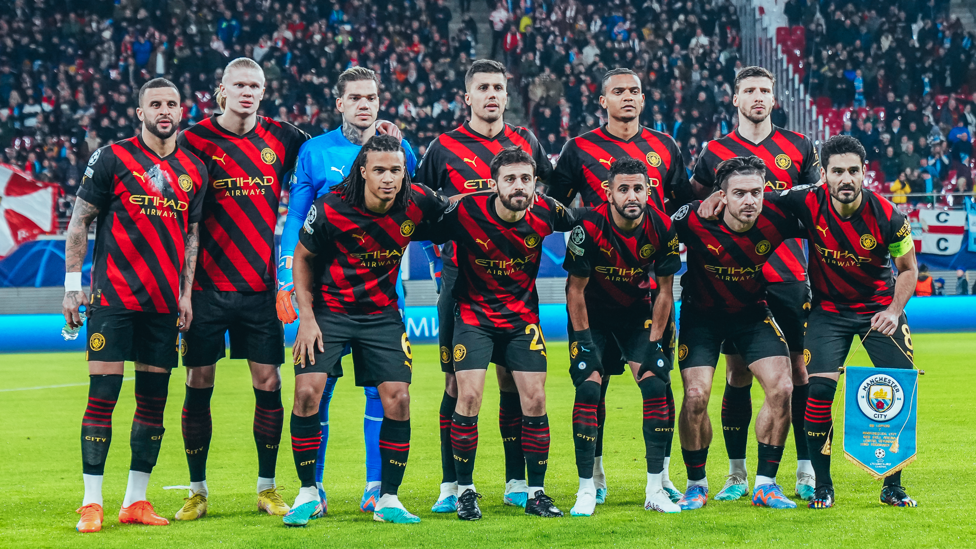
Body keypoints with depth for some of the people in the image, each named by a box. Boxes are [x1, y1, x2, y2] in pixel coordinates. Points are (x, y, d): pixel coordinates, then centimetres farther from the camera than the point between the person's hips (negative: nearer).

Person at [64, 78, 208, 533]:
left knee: (154, 401, 5)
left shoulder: (193, 169, 11)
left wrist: (186, 294, 10)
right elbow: (79, 223, 1)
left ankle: (136, 501, 13)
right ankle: (91, 503, -1)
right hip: (113, 296, -4)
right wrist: (72, 286, -5)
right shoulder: (112, 158, -1)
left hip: (164, 302, 4)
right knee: (102, 396, -7)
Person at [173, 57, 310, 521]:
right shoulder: (194, 140, -1)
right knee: (198, 384, 2)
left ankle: (267, 487, 13)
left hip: (261, 286, 2)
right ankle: (197, 490, 13)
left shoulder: (281, 137, 6)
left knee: (268, 382, 1)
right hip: (208, 287, -2)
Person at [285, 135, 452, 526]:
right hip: (329, 309, -2)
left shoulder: (416, 202, -13)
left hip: (382, 314, 2)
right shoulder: (331, 209, -19)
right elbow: (302, 257, -3)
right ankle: (308, 494, 0)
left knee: (397, 398, -7)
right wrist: (307, 316, -8)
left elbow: (452, 212, 12)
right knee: (307, 391, -15)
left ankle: (387, 499, 7)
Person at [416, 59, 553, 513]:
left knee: (513, 377, 2)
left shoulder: (526, 143, 10)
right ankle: (451, 484, 5)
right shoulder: (444, 147, 5)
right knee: (457, 380, -1)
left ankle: (517, 481, 9)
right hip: (460, 277, -1)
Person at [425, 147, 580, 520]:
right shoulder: (466, 212, -21)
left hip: (522, 315, 2)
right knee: (469, 397, -12)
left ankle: (536, 492, 9)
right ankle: (465, 490, 2)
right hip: (474, 314, -2)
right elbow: (429, 236, -7)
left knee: (535, 400, -3)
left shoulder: (546, 212, -12)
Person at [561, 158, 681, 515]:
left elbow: (665, 291, -5)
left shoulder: (662, 228, -17)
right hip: (592, 313, -2)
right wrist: (583, 341, -17)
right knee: (589, 388, -17)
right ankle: (587, 490, -9)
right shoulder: (589, 227, -25)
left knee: (656, 386, -11)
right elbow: (576, 290, -15)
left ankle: (655, 489, -2)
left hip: (637, 310, 3)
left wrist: (654, 342, -9)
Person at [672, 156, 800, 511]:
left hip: (753, 311, 2)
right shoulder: (695, 221, -27)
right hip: (702, 313, -2)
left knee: (781, 389, -11)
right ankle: (696, 485, 7)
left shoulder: (776, 219, -22)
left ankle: (765, 484, 3)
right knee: (695, 395, -14)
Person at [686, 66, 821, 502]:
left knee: (799, 369, -1)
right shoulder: (714, 153, 7)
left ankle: (806, 471, 5)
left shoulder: (799, 147, 8)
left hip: (788, 276, 0)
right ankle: (736, 474, 9)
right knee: (737, 374, 2)